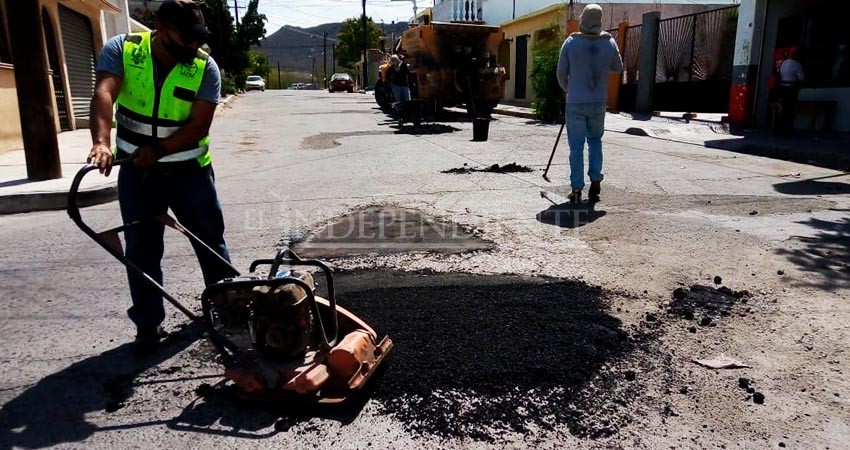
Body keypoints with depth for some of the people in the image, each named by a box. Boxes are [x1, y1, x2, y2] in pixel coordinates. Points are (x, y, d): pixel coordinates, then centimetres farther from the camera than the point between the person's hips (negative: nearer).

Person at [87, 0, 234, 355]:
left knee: (209, 239, 12)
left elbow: (199, 127, -16)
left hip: (189, 171, 0)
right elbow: (104, 94, -26)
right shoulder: (120, 50, -9)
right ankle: (148, 324, 21)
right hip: (137, 173, 1)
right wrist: (101, 142, -43)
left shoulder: (205, 67, -10)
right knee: (141, 249, 7)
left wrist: (157, 149, -29)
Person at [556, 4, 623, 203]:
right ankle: (595, 181, 13)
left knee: (576, 146, 3)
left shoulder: (571, 42, -7)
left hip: (575, 103, -2)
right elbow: (618, 68, 13)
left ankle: (577, 190, 3)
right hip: (598, 103, 2)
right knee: (595, 141, 20)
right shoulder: (609, 42, -2)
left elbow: (561, 74, 0)